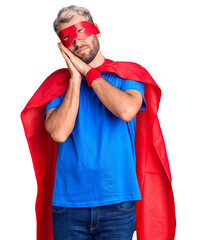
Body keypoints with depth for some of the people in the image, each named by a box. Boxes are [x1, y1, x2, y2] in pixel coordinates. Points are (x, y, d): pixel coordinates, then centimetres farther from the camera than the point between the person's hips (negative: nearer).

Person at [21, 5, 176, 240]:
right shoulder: (59, 83, 5)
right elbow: (59, 133, -11)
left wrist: (88, 72, -8)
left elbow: (127, 110, -19)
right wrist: (75, 79, -7)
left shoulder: (126, 75, 3)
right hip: (68, 201, 1)